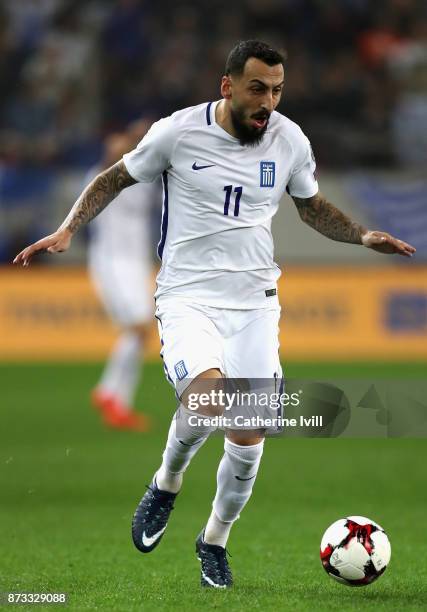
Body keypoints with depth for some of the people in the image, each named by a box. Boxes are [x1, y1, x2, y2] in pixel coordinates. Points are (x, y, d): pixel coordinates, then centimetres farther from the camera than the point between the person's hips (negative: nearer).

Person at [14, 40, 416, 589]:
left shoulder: (290, 140, 1)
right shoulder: (178, 132, -9)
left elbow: (312, 207, 19)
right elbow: (115, 179, 6)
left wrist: (363, 236, 4)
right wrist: (67, 230, -5)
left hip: (254, 302, 4)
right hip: (187, 296, -3)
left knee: (248, 437, 0)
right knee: (208, 395, -31)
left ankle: (215, 539, 26)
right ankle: (166, 484, 0)